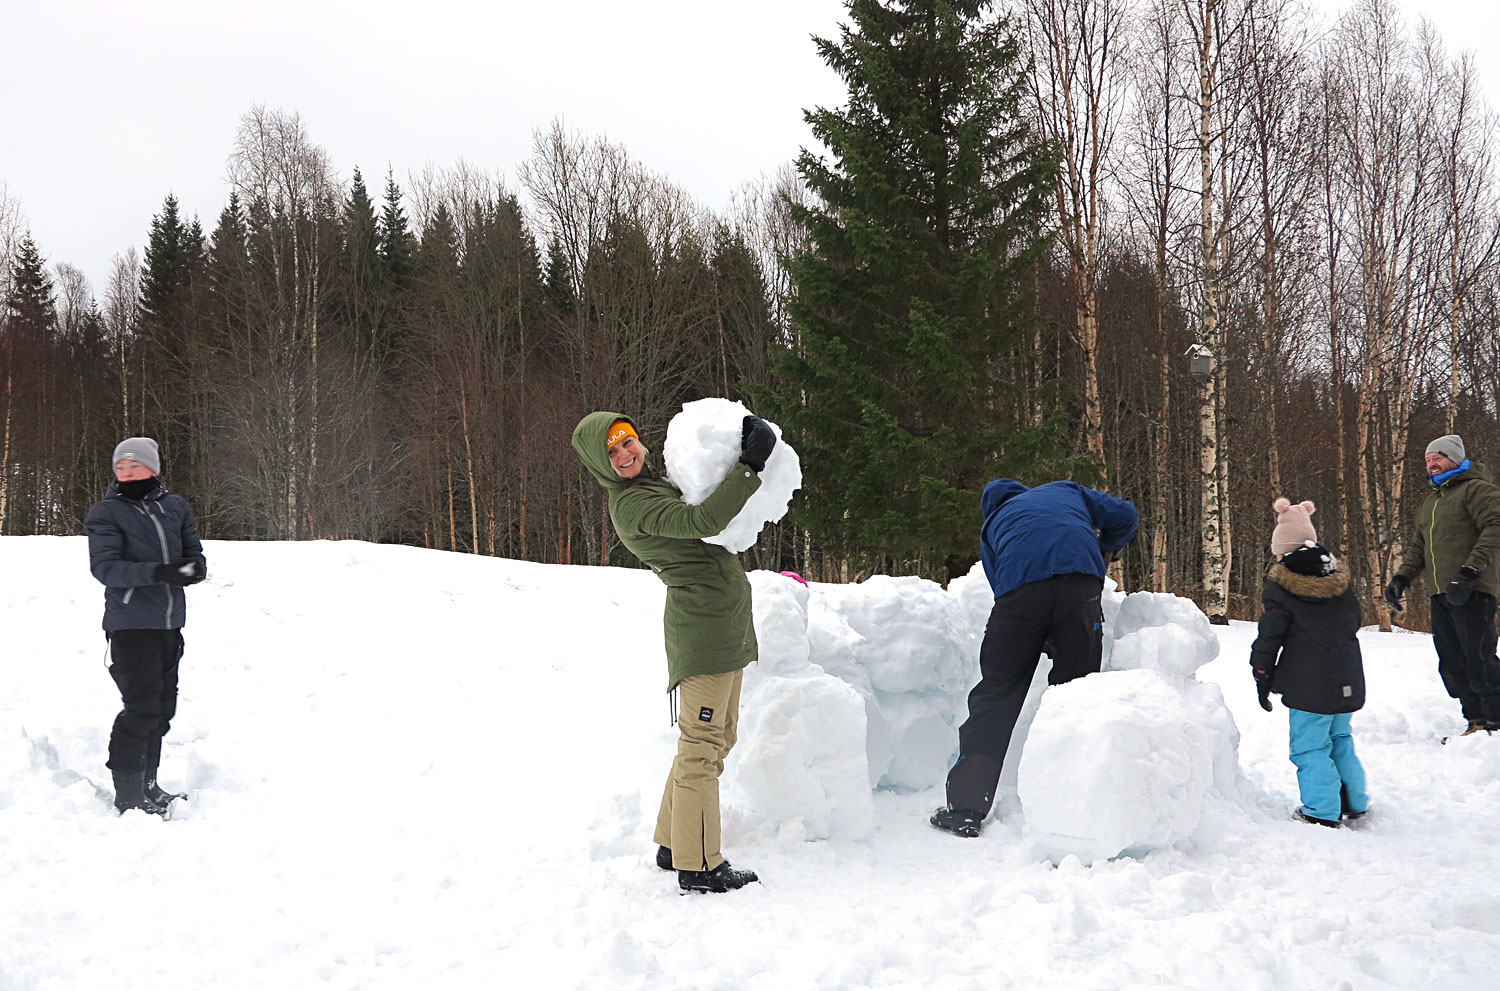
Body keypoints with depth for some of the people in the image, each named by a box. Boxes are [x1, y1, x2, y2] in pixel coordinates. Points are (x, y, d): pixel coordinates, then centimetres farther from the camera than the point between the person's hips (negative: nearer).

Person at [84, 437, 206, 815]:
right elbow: (104, 567, -15)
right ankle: (128, 798, -2)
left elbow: (195, 553, 12)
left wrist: (194, 568, -13)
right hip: (130, 624, -6)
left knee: (162, 709, 15)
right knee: (141, 709, -11)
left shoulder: (175, 507, 8)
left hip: (170, 623, 6)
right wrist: (157, 572, -29)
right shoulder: (106, 513, -5)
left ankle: (147, 787, 30)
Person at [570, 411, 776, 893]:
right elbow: (703, 520, -27)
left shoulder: (656, 482, 17)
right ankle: (697, 866, -3)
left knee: (715, 740, 17)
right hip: (702, 626, -10)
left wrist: (737, 455, 12)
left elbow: (716, 520, 27)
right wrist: (750, 466, -25)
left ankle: (673, 845, 26)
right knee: (701, 746, -8)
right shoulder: (631, 505, -14)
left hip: (728, 626, 10)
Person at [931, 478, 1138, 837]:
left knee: (997, 693, 8)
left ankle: (965, 806, 5)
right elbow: (1125, 516, 27)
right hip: (1079, 577, 0)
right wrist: (1106, 550, 46)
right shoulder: (1066, 490, 36)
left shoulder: (993, 526, 34)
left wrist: (1049, 646, 30)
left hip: (1020, 583, 0)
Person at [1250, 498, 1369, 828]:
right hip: (1347, 682, 7)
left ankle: (1322, 811, 0)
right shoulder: (1339, 581, 8)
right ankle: (1355, 801, 26)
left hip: (1309, 685, -7)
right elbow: (1354, 621, 21)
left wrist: (1262, 678, 0)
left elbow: (1269, 637, -9)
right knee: (1339, 739, 21)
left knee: (1310, 746, 0)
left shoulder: (1280, 588, -11)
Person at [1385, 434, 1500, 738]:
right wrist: (1401, 577, 11)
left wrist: (1470, 570, -23)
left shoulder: (1476, 489, -2)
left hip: (1471, 593, -8)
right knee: (1452, 664, 7)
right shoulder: (1428, 503, 24)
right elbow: (1417, 546, 27)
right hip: (1440, 595, 8)